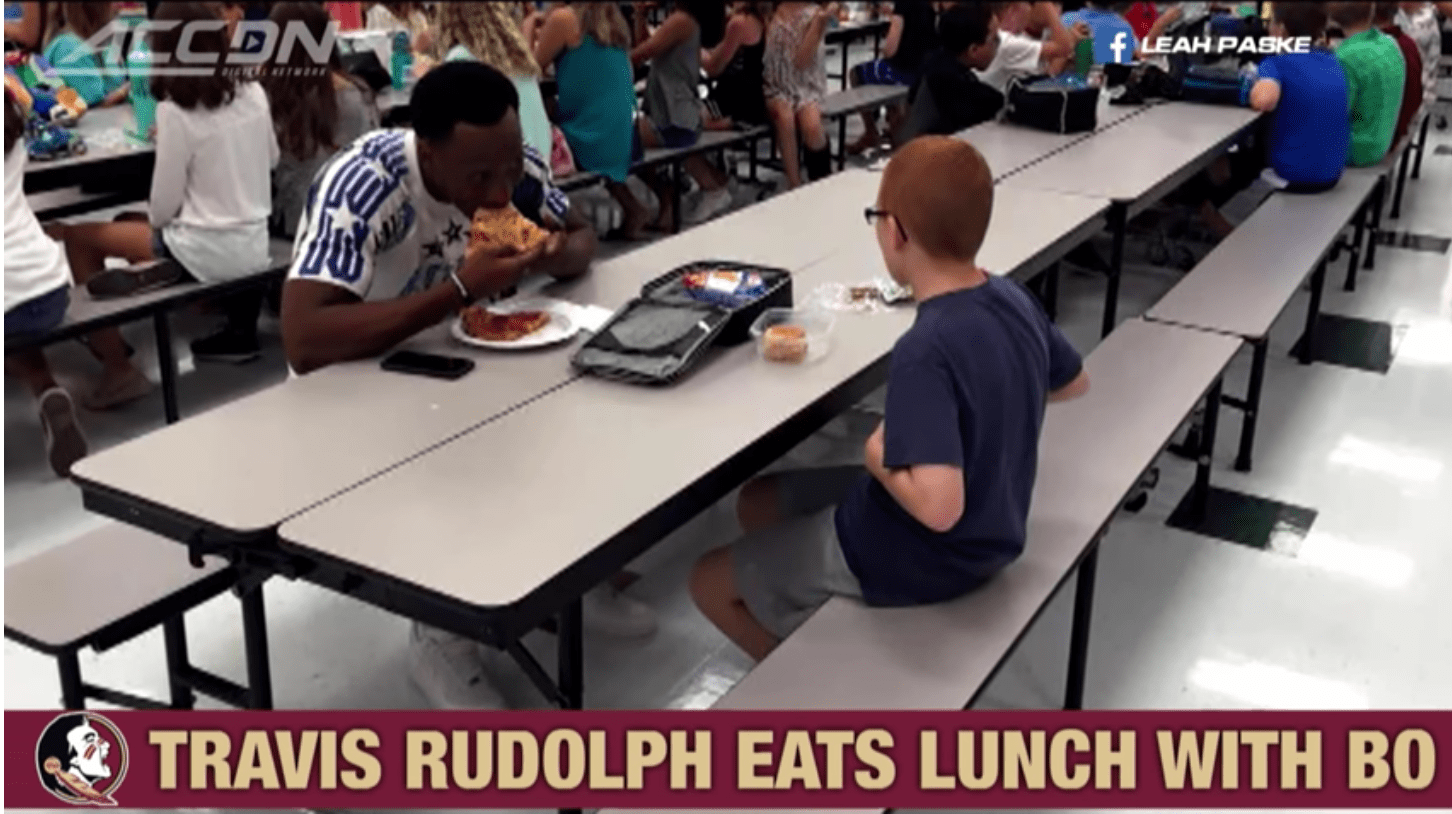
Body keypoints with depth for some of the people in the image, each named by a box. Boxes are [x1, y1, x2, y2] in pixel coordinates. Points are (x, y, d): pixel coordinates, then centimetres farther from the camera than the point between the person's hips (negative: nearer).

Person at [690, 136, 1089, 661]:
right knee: (757, 502, 22)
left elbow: (938, 506, -40)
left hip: (918, 560, -8)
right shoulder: (1013, 298, -7)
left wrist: (877, 457, -21)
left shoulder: (925, 351, -33)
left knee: (710, 582, 10)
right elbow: (1074, 382, 12)